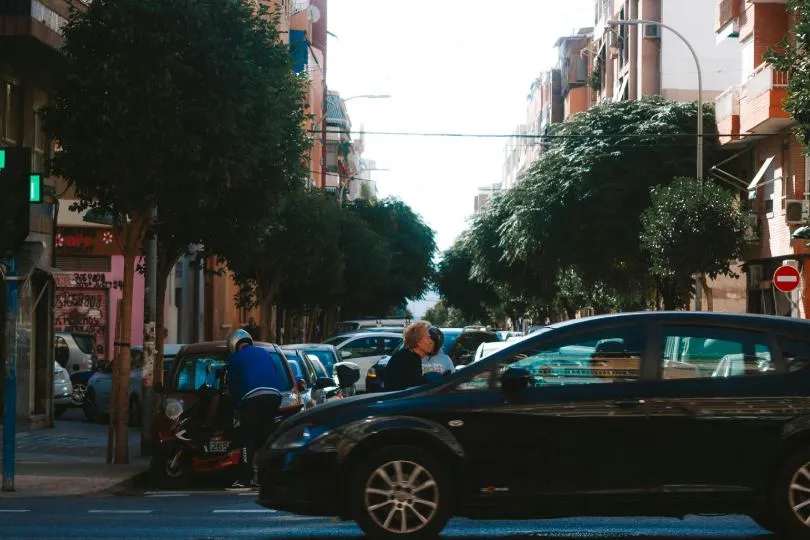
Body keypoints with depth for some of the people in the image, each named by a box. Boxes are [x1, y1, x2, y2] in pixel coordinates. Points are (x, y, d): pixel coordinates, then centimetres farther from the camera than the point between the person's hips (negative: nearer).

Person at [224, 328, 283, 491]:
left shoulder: (235, 359, 14)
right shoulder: (264, 353, 28)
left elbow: (233, 386, 17)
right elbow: (277, 375, 27)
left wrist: (236, 408, 27)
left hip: (253, 398, -5)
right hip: (274, 396, 5)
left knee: (247, 440, -1)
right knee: (264, 437, 11)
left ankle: (245, 479, -8)